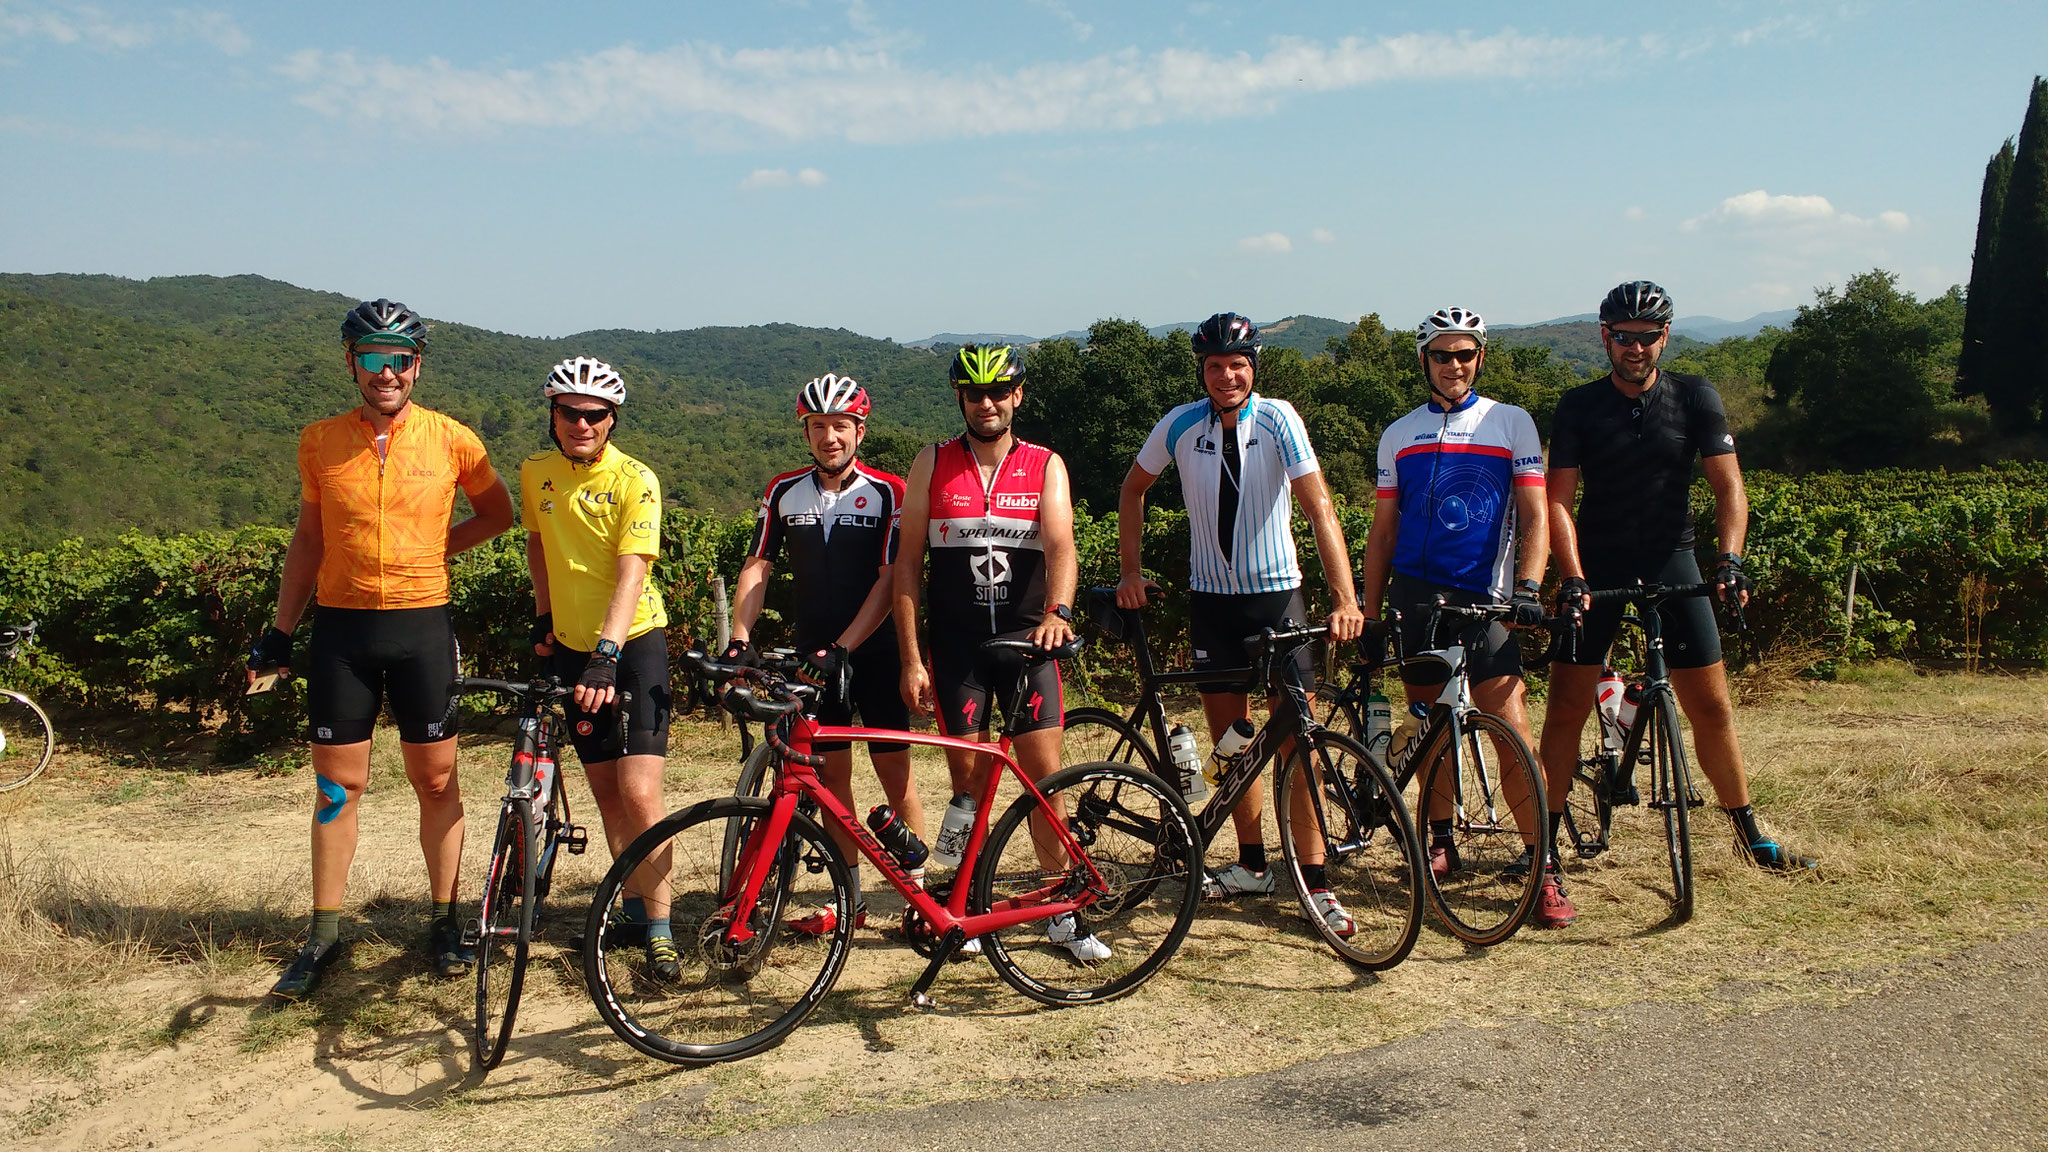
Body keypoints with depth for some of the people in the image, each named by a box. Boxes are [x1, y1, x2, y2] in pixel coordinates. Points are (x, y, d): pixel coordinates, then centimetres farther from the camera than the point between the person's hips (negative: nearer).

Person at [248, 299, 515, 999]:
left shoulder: (450, 439, -2)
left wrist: (435, 547, -2)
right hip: (340, 626, 1)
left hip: (422, 625, -1)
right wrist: (279, 631, 10)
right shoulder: (319, 442, 3)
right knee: (338, 786, 7)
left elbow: (499, 512, 12)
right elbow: (308, 538, 12)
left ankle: (445, 922, 19)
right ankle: (324, 936, 18)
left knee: (436, 781, 5)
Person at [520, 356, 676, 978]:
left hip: (635, 640, -5)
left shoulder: (635, 480, -14)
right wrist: (543, 616, 12)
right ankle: (634, 904, 26)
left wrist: (606, 654, -35)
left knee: (639, 792, -13)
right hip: (572, 646, 5)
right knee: (606, 792, 11)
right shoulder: (535, 473, 1)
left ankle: (660, 927, -2)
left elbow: (631, 573, -24)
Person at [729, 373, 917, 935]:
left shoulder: (887, 492, -8)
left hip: (874, 650, -3)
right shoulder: (783, 492, 3)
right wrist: (740, 641, -11)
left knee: (894, 768, -1)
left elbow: (889, 582, -13)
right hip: (813, 654, 3)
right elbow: (757, 568, 2)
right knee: (831, 771, 7)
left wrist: (843, 647, -21)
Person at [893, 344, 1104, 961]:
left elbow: (1060, 545, -12)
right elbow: (908, 561, 2)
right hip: (956, 643, 0)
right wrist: (911, 659, -4)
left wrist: (1057, 611, -32)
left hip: (1027, 638, 0)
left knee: (1045, 776, -1)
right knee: (969, 776, 4)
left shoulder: (1045, 466, 3)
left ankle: (1060, 910, 12)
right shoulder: (933, 464, 3)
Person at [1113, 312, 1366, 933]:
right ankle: (1252, 863, 23)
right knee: (1228, 736, 8)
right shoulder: (1180, 426, -5)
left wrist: (1345, 597, -30)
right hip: (1212, 597, 3)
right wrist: (1131, 573, 4)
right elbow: (1133, 490, 11)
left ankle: (1315, 880, 2)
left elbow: (1318, 505, -20)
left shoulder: (1277, 418, -12)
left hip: (1277, 592, -2)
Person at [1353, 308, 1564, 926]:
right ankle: (1441, 841, 24)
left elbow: (1534, 515, 1)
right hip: (1415, 592, 3)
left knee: (1512, 729, -10)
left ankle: (1544, 865, -6)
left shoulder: (1511, 422, 6)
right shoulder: (1398, 434, 14)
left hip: (1484, 597, -3)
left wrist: (1529, 588, -14)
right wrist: (1367, 613, 8)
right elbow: (1383, 529, 14)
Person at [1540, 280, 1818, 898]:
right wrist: (1573, 577, -21)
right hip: (1597, 565, -1)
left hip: (1672, 562, 1)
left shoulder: (1695, 398, 1)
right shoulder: (1579, 406, -3)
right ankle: (1547, 835, 7)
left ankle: (1749, 832, 20)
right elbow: (1559, 499, -8)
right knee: (1567, 706, -3)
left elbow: (1728, 484, -4)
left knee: (1711, 705, 4)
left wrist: (1730, 556, -20)